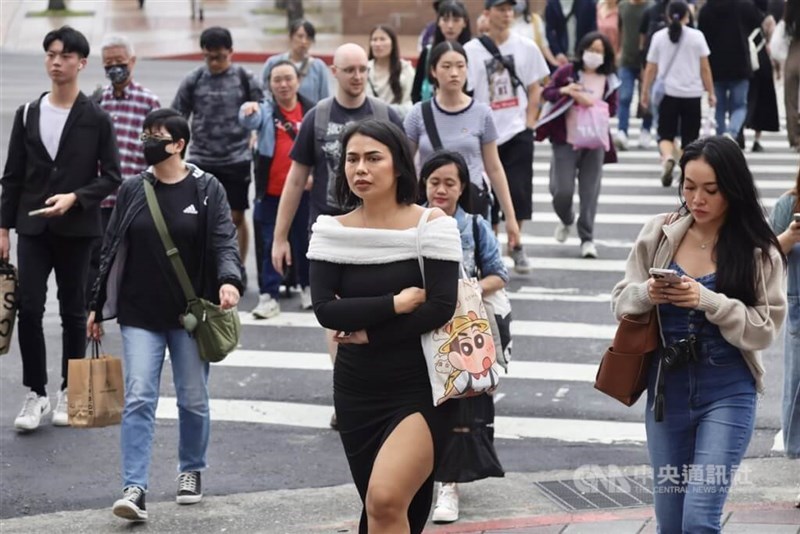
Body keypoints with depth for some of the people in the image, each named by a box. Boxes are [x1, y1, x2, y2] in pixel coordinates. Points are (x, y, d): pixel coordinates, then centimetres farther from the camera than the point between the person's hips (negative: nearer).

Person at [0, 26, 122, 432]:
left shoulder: (96, 119, -1)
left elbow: (111, 177, -2)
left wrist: (75, 197, -17)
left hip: (77, 229, -2)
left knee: (73, 312, 6)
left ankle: (69, 392, 18)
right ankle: (35, 394, 4)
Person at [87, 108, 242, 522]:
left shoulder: (206, 190, -2)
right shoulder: (131, 191, 5)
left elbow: (224, 241, -10)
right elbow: (112, 250, 10)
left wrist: (228, 280, -31)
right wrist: (97, 306, 10)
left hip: (191, 314, -1)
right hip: (140, 315, 1)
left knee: (193, 398, 10)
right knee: (138, 399, -8)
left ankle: (191, 471, 32)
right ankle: (134, 488, -11)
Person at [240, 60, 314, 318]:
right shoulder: (266, 111, -2)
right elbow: (251, 121, -24)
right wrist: (247, 111, -47)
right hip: (271, 191, -1)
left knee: (304, 241, 12)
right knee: (270, 244, 3)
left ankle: (308, 287, 30)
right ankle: (268, 296, 5)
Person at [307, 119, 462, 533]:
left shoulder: (431, 224, -7)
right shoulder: (331, 231, 1)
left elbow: (440, 308, -15)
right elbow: (325, 311, -9)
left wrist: (369, 333, -13)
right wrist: (397, 303, -15)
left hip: (420, 389, -4)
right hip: (356, 392, 5)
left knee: (386, 499, -23)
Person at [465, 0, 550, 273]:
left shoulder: (526, 48, 2)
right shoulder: (471, 50, -4)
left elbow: (534, 89, 9)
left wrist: (529, 123, 1)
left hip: (518, 132, 1)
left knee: (519, 191, -1)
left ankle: (516, 244, 16)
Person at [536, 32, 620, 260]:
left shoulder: (609, 80, 5)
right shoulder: (567, 72, -1)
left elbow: (612, 108, 4)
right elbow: (546, 92, 1)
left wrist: (591, 103, -13)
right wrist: (563, 91, -19)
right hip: (565, 140, -1)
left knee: (590, 191, 0)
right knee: (563, 190, -5)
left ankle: (587, 238, 8)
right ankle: (566, 220, 28)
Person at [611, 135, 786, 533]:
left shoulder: (758, 251, -7)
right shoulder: (659, 233, 1)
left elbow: (764, 329, -10)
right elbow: (621, 301, 5)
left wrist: (708, 301, -23)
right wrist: (647, 294, -17)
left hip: (727, 394, -4)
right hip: (667, 388, 4)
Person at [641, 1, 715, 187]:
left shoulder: (659, 37, 1)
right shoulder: (696, 36, -1)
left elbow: (650, 69, 3)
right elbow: (705, 69, 0)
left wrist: (645, 91, 15)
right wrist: (711, 93, 8)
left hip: (667, 93, 0)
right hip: (692, 94, 0)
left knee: (666, 134, 5)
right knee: (690, 137, 9)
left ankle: (667, 158, -25)